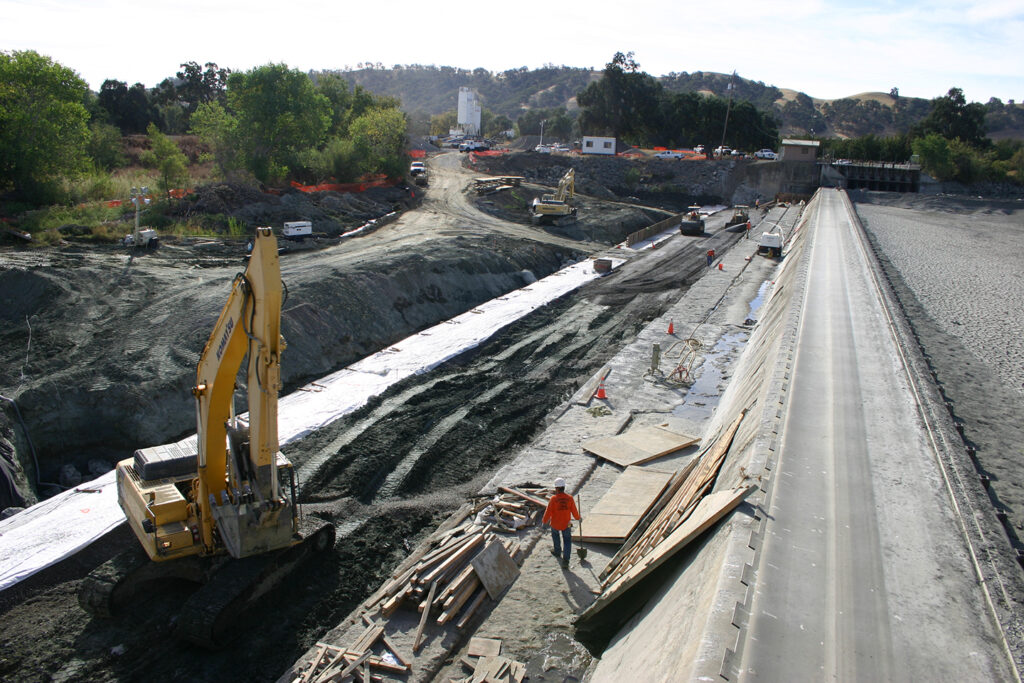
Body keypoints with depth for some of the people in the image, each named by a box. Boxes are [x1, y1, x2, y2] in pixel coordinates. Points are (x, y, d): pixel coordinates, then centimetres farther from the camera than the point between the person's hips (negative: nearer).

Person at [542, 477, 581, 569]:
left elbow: (548, 512, -14)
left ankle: (557, 551, 49)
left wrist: (544, 521, 3)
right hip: (566, 524, 1)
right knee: (567, 541, 11)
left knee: (555, 534, 31)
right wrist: (578, 517, 18)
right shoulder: (570, 498, -12)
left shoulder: (553, 499, -19)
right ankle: (565, 560, -2)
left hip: (555, 523, 0)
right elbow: (574, 511, -3)